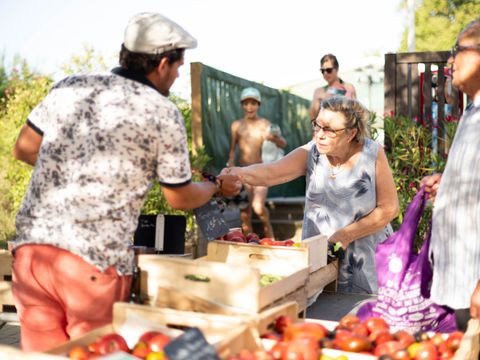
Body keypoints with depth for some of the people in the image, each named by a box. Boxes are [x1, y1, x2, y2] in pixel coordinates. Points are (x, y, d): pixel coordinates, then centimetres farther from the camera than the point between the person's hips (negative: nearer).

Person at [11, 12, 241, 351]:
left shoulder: (70, 86, 9)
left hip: (31, 245, 5)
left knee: (43, 352, 16)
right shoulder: (163, 113, -2)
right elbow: (181, 198, 8)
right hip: (95, 260, -4)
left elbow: (23, 149, 18)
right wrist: (219, 186, 27)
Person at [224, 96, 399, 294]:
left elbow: (389, 208, -8)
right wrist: (240, 173, -48)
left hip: (366, 255, -1)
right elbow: (270, 172, -27)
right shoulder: (310, 153, -10)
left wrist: (346, 235, -14)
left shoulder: (372, 153, -13)